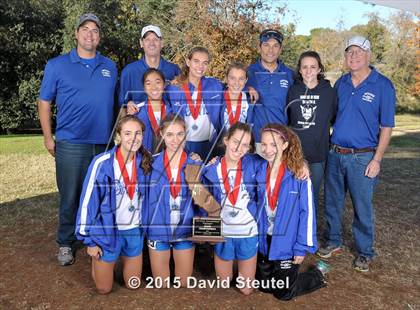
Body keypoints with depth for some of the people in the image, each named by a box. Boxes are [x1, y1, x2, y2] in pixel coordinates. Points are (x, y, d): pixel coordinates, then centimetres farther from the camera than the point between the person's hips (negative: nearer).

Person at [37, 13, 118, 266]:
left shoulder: (110, 67, 12)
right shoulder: (57, 65, 4)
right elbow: (44, 102, 6)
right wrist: (48, 137, 1)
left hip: (105, 143, 3)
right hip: (71, 143, -2)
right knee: (70, 196, 3)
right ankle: (66, 244, 19)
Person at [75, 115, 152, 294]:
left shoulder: (145, 162, -8)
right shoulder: (102, 163, -20)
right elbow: (88, 201, -14)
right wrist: (89, 239, -10)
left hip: (135, 231, 3)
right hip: (107, 232, -3)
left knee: (133, 285, 18)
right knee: (103, 288, 14)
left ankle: (124, 258, 44)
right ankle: (96, 260, 41)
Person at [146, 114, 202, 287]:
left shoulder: (195, 166, -5)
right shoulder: (152, 163, -8)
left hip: (186, 232, 1)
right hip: (158, 231, 0)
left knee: (184, 283, 15)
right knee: (161, 285, 14)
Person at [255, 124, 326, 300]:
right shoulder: (259, 173, -5)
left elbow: (307, 212, -14)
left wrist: (303, 247, -13)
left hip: (287, 244, -4)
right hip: (263, 241, 5)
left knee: (283, 293, 8)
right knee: (264, 286, 18)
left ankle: (317, 276, 32)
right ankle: (288, 274, 45)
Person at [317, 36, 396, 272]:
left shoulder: (382, 85, -5)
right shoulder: (341, 83, 8)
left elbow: (387, 126, -5)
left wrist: (377, 159, -11)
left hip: (362, 157, -4)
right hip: (335, 155, 4)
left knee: (363, 208, 5)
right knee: (333, 203, 14)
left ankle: (365, 252, 23)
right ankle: (334, 242, 33)